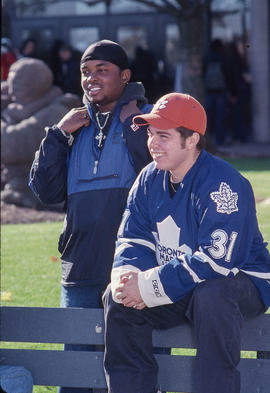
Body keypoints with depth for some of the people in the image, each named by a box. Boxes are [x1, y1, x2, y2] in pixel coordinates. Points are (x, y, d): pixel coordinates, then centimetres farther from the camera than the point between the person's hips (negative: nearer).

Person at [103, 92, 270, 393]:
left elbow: (215, 259, -30)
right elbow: (133, 239, 4)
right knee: (117, 298, -11)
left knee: (211, 295, -38)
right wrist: (127, 277, -22)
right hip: (177, 290, 7)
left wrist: (148, 286, -29)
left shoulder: (224, 184, -22)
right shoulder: (150, 179, 3)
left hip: (240, 282, -7)